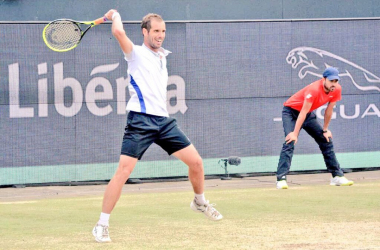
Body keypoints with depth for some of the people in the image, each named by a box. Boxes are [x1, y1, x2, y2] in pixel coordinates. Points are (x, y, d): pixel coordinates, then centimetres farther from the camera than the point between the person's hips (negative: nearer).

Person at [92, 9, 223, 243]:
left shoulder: (162, 55, 18)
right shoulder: (136, 53, -2)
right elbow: (119, 32, -20)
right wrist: (115, 15, -2)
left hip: (164, 120, 7)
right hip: (140, 120, -7)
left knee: (196, 161, 6)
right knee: (123, 171, -15)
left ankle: (200, 202, 33)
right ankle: (102, 225, -8)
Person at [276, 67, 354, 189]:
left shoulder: (336, 89, -14)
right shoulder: (314, 90, -35)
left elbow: (329, 109, -1)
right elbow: (303, 112, -37)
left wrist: (325, 130, 4)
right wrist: (295, 133, -39)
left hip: (309, 114, 8)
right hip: (291, 111, -8)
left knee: (326, 140, 7)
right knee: (290, 142, -25)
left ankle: (337, 176, 17)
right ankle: (281, 179, -31)